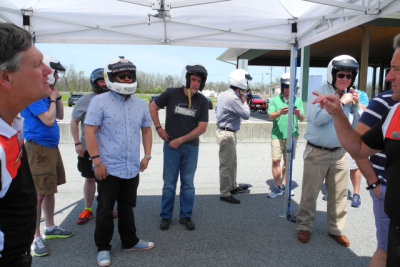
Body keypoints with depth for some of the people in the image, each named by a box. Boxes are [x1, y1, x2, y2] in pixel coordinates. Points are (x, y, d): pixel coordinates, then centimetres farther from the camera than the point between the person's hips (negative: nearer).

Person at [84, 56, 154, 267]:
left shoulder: (140, 104, 8)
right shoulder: (100, 101, -7)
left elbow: (146, 130, 18)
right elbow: (89, 131, -11)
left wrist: (147, 156, 9)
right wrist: (97, 161, -16)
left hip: (132, 169, 5)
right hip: (108, 168, -4)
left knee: (127, 208, 19)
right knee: (105, 211, 8)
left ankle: (130, 242, 35)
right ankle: (103, 248, 26)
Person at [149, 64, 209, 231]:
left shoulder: (202, 101, -2)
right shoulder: (172, 94, -4)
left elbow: (202, 128, -6)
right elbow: (153, 107, 10)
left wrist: (180, 140, -9)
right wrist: (158, 128, 1)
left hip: (191, 147, 1)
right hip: (171, 146, -1)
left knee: (188, 184, 9)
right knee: (169, 184, 6)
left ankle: (186, 216, 23)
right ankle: (166, 217, 21)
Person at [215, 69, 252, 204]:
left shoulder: (224, 94, 10)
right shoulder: (233, 98, -22)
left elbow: (216, 109, 23)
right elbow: (246, 115, -18)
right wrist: (244, 101, -2)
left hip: (224, 131, 11)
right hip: (227, 134, -11)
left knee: (232, 163, 21)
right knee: (226, 165, -2)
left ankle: (233, 187, 34)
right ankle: (225, 194, 8)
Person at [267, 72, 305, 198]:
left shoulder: (298, 101, 9)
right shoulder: (274, 100, 6)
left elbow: (302, 118, 3)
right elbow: (271, 116, -6)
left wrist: (299, 114, -21)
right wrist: (280, 112, -27)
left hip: (292, 135, 2)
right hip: (277, 134, -2)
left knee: (288, 161, 8)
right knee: (276, 161, -6)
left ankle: (284, 185, 20)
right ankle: (277, 187, 4)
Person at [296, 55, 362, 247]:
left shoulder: (349, 97, 8)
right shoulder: (321, 92, -9)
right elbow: (317, 118, -24)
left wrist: (355, 105, -4)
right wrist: (340, 103, -20)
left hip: (339, 153, 5)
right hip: (317, 152, -5)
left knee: (339, 195, 11)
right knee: (310, 193, 4)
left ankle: (336, 229, 28)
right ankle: (304, 227, 22)